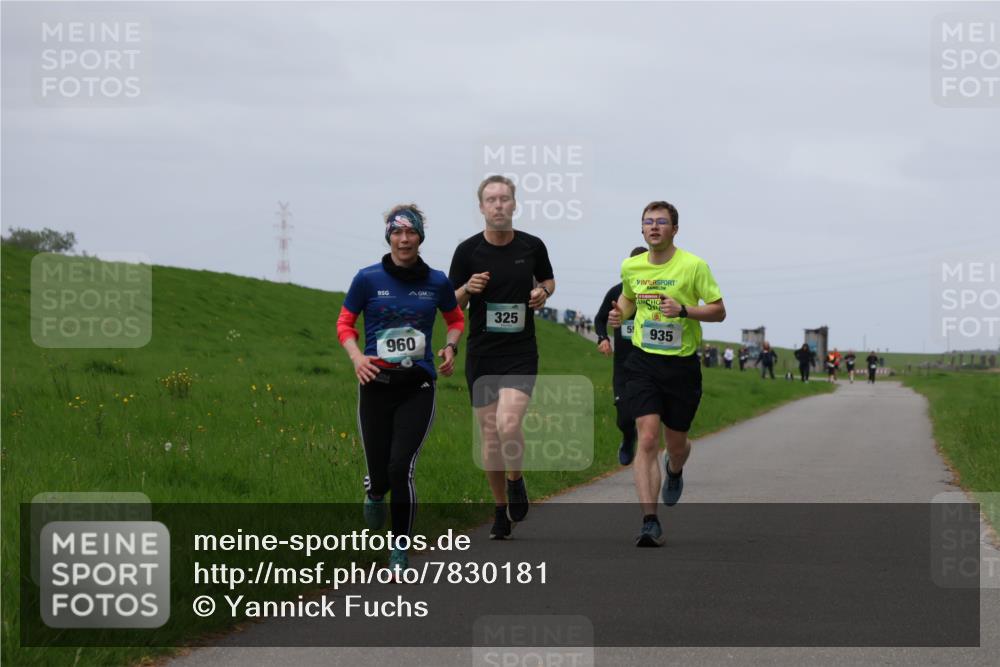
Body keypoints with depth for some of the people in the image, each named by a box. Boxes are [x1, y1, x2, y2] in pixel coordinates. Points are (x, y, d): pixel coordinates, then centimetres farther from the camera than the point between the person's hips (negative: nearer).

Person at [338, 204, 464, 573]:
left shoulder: (437, 282, 2)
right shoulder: (368, 279, -2)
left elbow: (456, 319, 20)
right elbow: (345, 322, 7)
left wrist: (450, 347, 1)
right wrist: (357, 357, -10)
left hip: (417, 388, 0)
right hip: (376, 386, 0)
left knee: (401, 468, -13)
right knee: (380, 472, 2)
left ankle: (400, 551, 3)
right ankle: (374, 492, 42)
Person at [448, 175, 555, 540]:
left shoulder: (532, 246, 0)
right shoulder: (468, 250, -2)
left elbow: (547, 279, 20)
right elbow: (450, 304, 5)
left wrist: (543, 291, -3)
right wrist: (468, 289, -16)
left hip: (521, 353, -1)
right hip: (481, 355, 1)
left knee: (508, 425, -21)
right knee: (490, 436, 5)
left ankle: (516, 481, 9)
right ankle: (501, 509, 22)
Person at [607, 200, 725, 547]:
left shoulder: (693, 265, -8)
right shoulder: (631, 267, 3)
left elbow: (719, 311, -5)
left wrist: (684, 310, -21)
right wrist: (619, 313, 2)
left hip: (682, 364, -1)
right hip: (644, 362, 1)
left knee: (676, 443, 12)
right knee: (647, 439, -14)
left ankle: (674, 470, 52)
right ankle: (650, 522, -16)